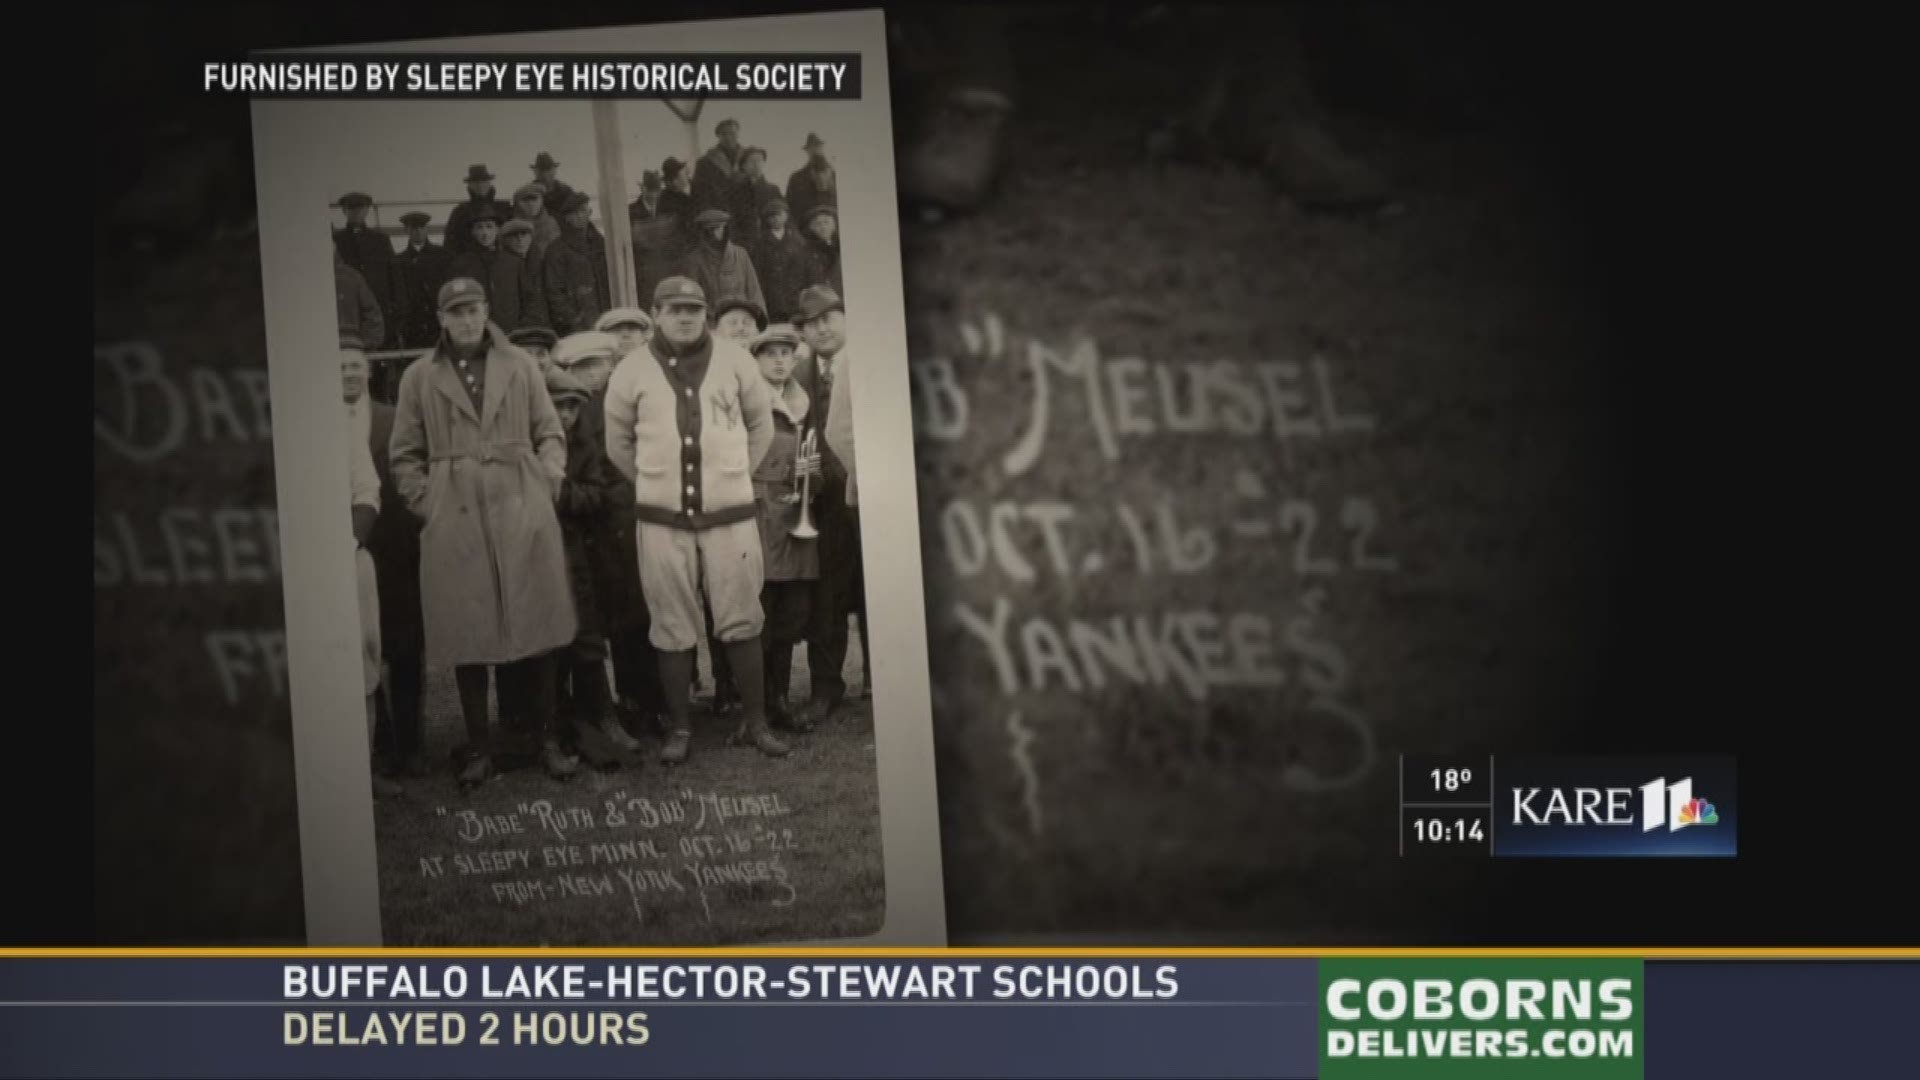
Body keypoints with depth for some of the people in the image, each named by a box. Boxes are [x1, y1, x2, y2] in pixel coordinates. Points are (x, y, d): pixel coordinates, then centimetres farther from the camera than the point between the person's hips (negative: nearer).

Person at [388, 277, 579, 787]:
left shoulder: (520, 366, 8)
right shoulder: (419, 377, 6)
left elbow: (550, 434, 10)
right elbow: (405, 455, 10)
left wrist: (546, 486, -2)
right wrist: (427, 503, 1)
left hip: (523, 514, 0)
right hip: (456, 521, 0)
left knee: (536, 631, 2)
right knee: (467, 638, 1)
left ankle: (547, 740, 10)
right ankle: (478, 748, 9)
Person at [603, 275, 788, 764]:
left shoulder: (733, 360, 2)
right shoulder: (633, 371, 1)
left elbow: (761, 423, 13)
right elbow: (617, 442, 13)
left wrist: (734, 474, 11)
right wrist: (653, 482, 12)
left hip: (730, 512, 0)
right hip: (663, 520, 0)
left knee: (741, 619, 3)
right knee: (673, 626, 4)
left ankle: (755, 720, 13)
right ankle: (680, 727, 13)